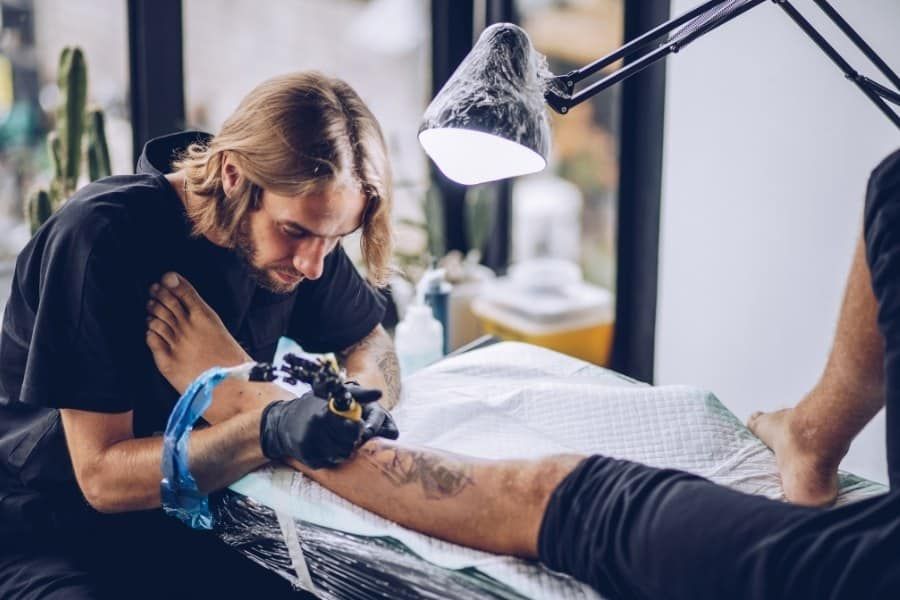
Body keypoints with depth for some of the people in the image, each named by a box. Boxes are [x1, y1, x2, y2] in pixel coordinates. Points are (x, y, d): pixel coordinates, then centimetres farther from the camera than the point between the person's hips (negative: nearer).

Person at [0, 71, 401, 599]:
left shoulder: (299, 219, -7)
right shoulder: (102, 239, -25)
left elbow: (371, 345, 6)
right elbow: (102, 476, -24)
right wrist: (269, 430, -38)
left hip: (188, 522, 5)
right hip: (46, 535, -4)